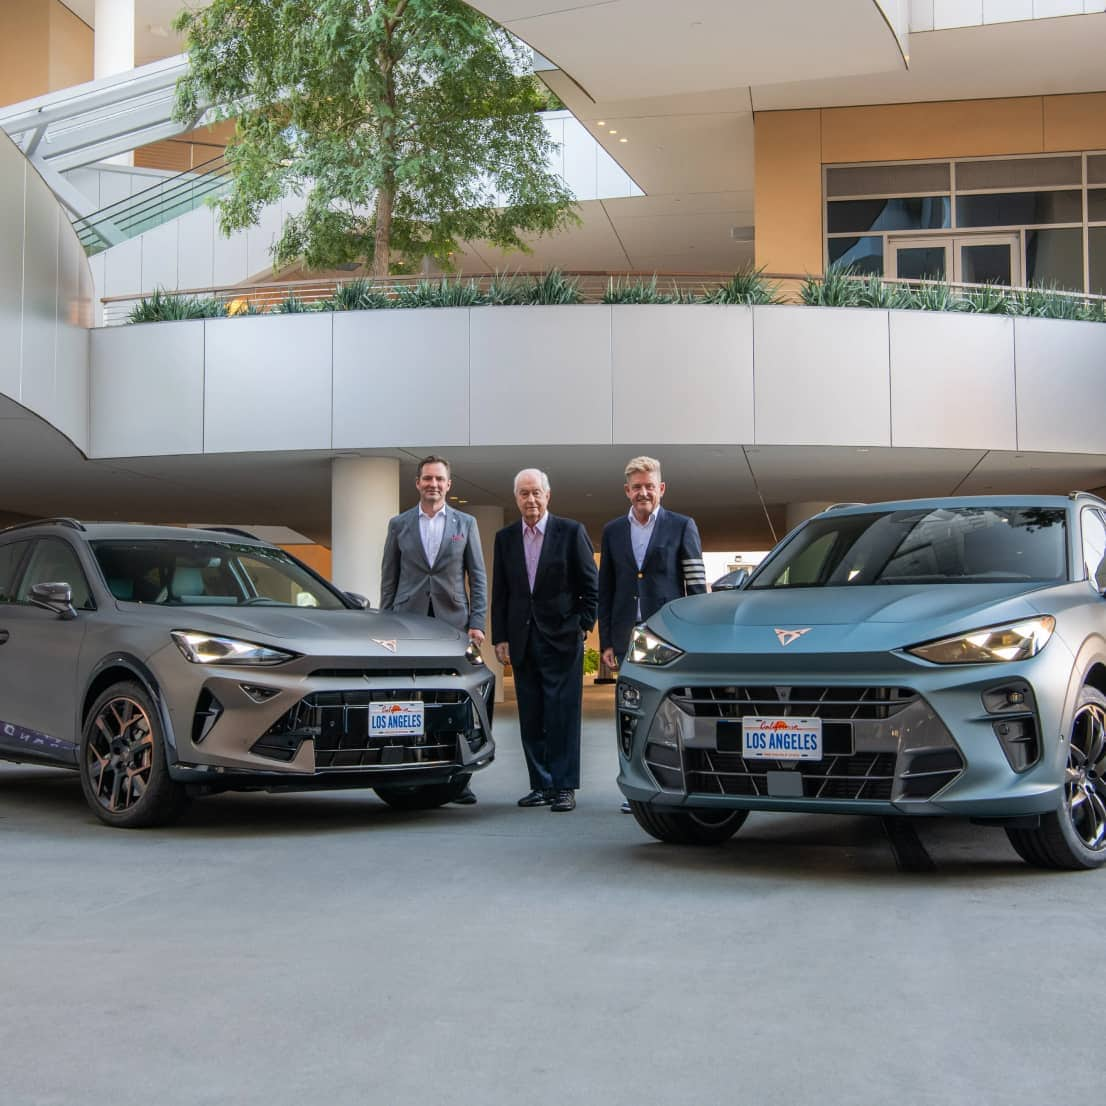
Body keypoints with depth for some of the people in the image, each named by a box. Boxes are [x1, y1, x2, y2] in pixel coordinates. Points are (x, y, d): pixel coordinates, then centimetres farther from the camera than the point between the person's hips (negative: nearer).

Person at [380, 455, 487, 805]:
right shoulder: (399, 524, 11)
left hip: (452, 620, 0)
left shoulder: (466, 523, 10)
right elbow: (389, 578, 11)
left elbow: (478, 576, 8)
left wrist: (477, 622, -1)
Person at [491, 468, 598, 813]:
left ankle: (564, 787, -1)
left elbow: (591, 586, 2)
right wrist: (500, 638, 6)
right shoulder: (505, 538, 10)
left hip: (562, 639, -4)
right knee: (531, 719, 6)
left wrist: (584, 626, -5)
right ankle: (541, 784, 13)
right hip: (522, 640, 4)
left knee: (562, 716, -5)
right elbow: (499, 593, 12)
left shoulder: (571, 532, 0)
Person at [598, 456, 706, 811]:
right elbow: (605, 591, 14)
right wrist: (605, 641, 7)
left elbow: (696, 586, 2)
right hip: (627, 637, 3)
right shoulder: (612, 531, 14)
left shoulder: (682, 527, 4)